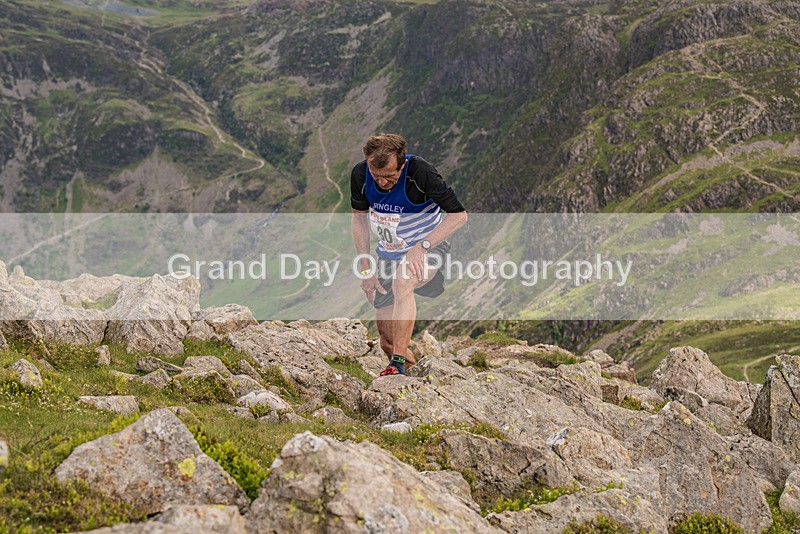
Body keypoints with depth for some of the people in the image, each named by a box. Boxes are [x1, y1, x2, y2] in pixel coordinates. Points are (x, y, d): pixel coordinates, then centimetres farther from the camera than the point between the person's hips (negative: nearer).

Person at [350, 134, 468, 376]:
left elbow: (459, 214, -22)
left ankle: (398, 364, -36)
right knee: (387, 341, 2)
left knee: (402, 282, -38)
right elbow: (359, 218, 4)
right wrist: (365, 268, 0)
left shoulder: (420, 172, -25)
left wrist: (422, 246, -30)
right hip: (388, 253, 5)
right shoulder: (360, 174, -12)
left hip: (427, 247, -5)